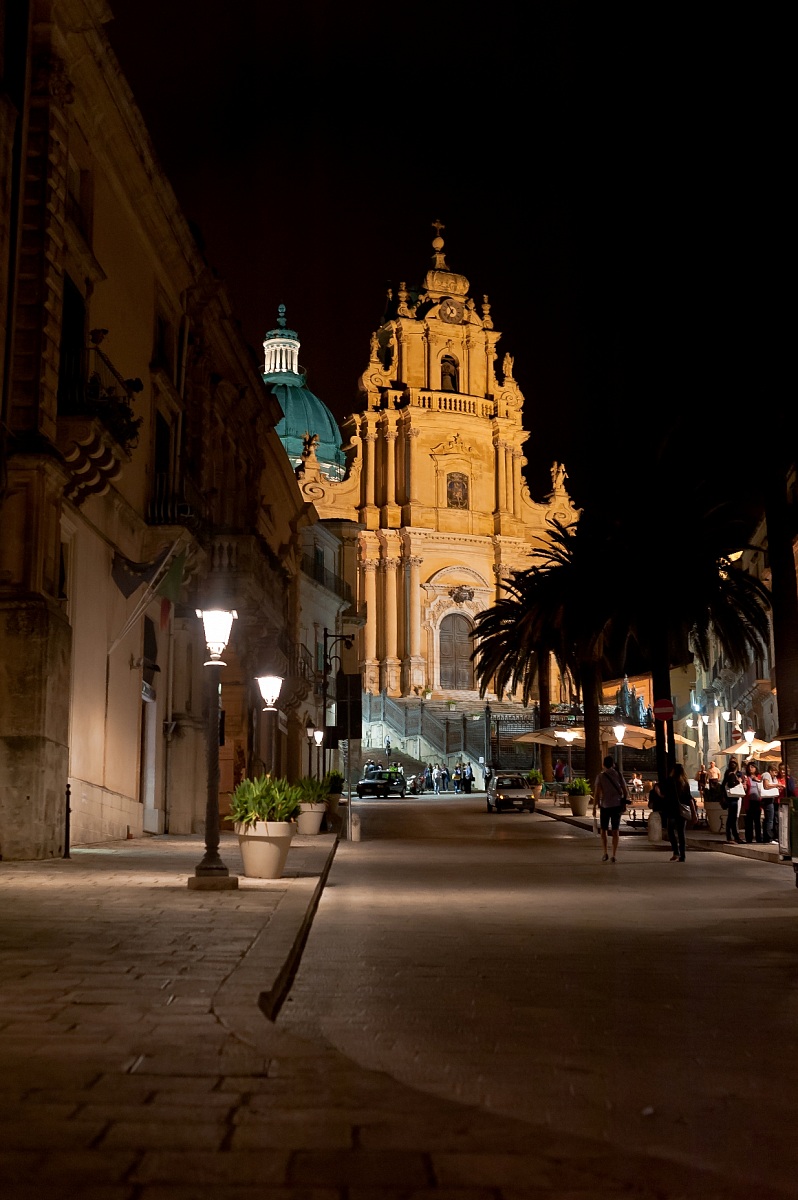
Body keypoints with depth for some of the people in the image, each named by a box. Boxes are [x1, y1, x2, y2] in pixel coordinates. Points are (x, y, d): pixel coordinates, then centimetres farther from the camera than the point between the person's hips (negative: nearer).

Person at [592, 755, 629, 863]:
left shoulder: (600, 776, -7)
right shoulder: (618, 775, 0)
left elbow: (597, 793, -11)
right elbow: (626, 791, 1)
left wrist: (594, 807, -4)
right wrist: (624, 802, 15)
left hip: (605, 806, -2)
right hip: (617, 805, 2)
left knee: (603, 830, 13)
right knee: (615, 830, 9)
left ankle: (605, 853, 3)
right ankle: (614, 855, 3)